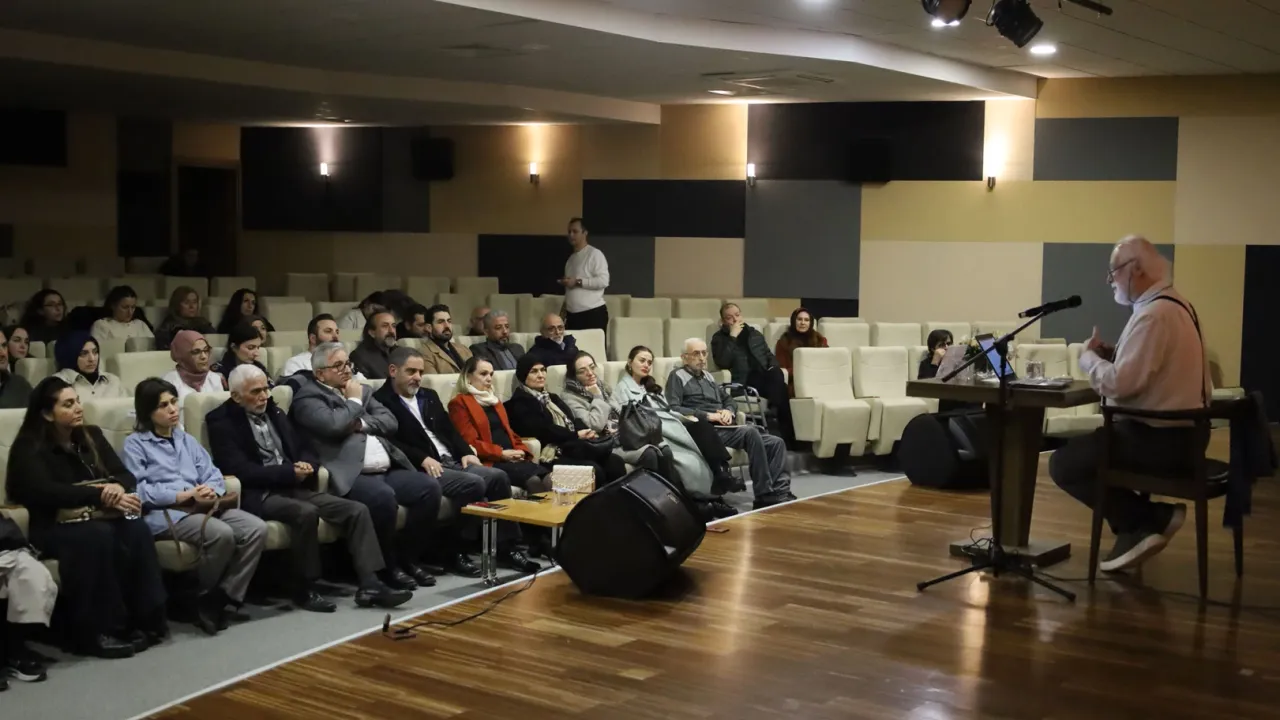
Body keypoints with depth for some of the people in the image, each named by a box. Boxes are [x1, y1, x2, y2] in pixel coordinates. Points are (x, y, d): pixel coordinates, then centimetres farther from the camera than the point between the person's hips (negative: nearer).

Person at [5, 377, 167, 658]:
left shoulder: (91, 436, 13)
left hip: (95, 519, 5)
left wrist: (118, 488, -19)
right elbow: (46, 492, -21)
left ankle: (146, 619, -25)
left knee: (136, 529, -28)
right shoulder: (29, 447, -5)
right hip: (51, 528, -5)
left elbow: (126, 474, 6)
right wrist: (101, 495, -28)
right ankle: (95, 631, -31)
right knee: (98, 535, -36)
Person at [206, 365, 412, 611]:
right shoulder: (222, 422, -5)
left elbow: (304, 450, 19)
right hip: (259, 494, -7)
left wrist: (306, 467, -6)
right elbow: (241, 470, -16)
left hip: (293, 487, 7)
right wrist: (290, 472, -16)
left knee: (356, 510, -10)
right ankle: (304, 590, -19)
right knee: (306, 512, -35)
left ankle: (369, 584, -14)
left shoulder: (274, 413, 17)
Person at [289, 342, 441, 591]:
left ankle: (407, 558, 0)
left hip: (388, 470, 7)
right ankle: (387, 567, -13)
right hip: (351, 475, -7)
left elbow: (390, 422, 13)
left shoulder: (361, 389, 23)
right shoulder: (308, 396, 0)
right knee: (383, 497, -34)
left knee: (429, 487, -13)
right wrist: (354, 401, -1)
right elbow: (333, 425, -18)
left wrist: (362, 423, -5)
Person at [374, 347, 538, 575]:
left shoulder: (429, 396, 24)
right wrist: (423, 458, -22)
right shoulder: (381, 401, -3)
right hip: (421, 468, -8)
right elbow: (389, 442, -15)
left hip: (451, 461, 8)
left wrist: (465, 452, 4)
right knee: (474, 484, -29)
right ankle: (456, 552, -18)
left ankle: (506, 547, -8)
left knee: (498, 477, -13)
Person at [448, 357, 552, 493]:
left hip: (512, 458, 7)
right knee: (533, 480, -31)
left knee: (547, 477, -22)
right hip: (489, 461, -7)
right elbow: (470, 442, -8)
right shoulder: (459, 404, 2)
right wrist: (501, 454, -15)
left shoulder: (493, 401, 27)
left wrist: (521, 450, 3)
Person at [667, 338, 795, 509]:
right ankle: (764, 495, -31)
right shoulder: (678, 377, 3)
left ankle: (780, 492, -18)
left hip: (727, 428, 8)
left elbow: (729, 400, 28)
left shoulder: (708, 376, 27)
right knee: (750, 431, -33)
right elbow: (673, 408, -12)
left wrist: (729, 411, 2)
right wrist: (706, 415, -17)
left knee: (776, 443, -8)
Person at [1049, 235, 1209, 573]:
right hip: (1179, 431, 11)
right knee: (1082, 447, 26)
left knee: (1064, 463, -7)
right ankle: (1139, 526, 18)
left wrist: (1089, 357, -8)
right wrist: (1110, 354, 3)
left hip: (1160, 439, -11)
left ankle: (1150, 520, -1)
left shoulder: (1154, 314, -21)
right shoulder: (1172, 304, 12)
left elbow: (1120, 384, -27)